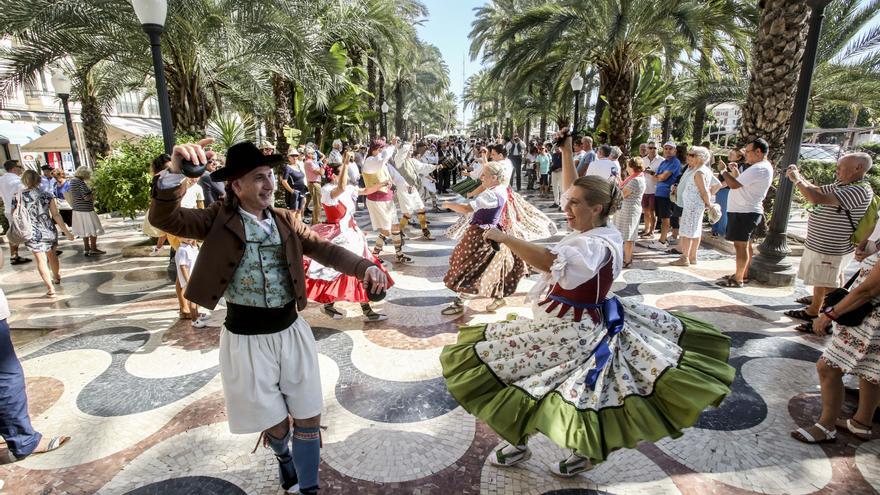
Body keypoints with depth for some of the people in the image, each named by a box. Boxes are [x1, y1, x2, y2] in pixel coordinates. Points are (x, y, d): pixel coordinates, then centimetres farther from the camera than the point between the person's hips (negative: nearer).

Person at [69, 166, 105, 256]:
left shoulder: (72, 180, 9)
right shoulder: (80, 182, -19)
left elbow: (72, 195, 19)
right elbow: (87, 197, -24)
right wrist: (93, 196, -4)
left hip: (77, 209, 9)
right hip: (86, 209, -9)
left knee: (85, 229, 18)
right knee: (93, 229, 3)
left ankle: (86, 249, 23)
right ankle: (93, 249, 9)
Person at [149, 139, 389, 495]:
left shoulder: (286, 220, 2)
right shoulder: (219, 220, -7)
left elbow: (325, 250, -9)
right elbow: (164, 219, -21)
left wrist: (364, 267, -27)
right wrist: (175, 172, -40)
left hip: (291, 331, 3)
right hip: (247, 339, -3)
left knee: (309, 420, 12)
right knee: (276, 426, 15)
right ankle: (284, 457, 52)